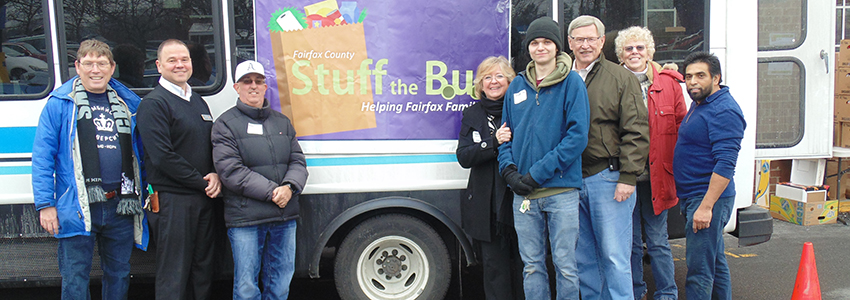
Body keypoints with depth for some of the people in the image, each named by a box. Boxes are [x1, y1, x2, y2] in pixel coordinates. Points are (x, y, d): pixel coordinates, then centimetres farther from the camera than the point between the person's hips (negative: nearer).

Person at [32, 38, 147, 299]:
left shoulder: (128, 103, 10)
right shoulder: (60, 104, 0)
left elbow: (141, 153, 16)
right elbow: (42, 158, -2)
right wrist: (45, 204, -7)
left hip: (121, 206, 3)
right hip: (78, 208, -3)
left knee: (119, 276, 15)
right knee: (74, 279, 4)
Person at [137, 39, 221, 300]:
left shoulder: (199, 102, 18)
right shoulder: (153, 104, -7)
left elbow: (213, 145, 19)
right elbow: (162, 156, -15)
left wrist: (215, 175, -1)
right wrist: (203, 183, -13)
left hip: (203, 199, 7)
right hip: (172, 200, -7)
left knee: (203, 270, 13)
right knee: (174, 278, -1)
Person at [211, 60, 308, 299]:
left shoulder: (282, 122, 16)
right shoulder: (226, 124, 0)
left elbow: (298, 161, 10)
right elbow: (231, 172, -11)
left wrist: (289, 187, -12)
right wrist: (272, 192, -17)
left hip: (285, 217, 5)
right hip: (245, 219, -4)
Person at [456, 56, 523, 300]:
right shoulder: (472, 115, 11)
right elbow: (463, 157, -2)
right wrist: (494, 142, -14)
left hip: (518, 198, -2)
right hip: (488, 205, 2)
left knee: (521, 264, 3)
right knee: (494, 265, 6)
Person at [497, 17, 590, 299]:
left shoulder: (572, 82, -2)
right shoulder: (517, 85, 11)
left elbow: (577, 136, -10)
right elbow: (505, 135, 14)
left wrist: (538, 173, -15)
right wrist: (509, 171, -4)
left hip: (561, 191, -4)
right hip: (523, 193, 4)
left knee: (565, 265, 4)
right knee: (532, 266, 11)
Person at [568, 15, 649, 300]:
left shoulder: (621, 78, 2)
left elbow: (637, 132, -4)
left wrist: (628, 177, -11)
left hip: (608, 179, -4)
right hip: (573, 180, 4)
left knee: (614, 257, -1)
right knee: (583, 258, 13)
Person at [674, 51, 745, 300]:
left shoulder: (724, 111, -17)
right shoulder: (698, 105, 14)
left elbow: (725, 164, -24)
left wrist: (706, 206, -26)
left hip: (708, 198, -10)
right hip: (693, 197, 10)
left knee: (699, 270, -7)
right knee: (716, 263, 20)